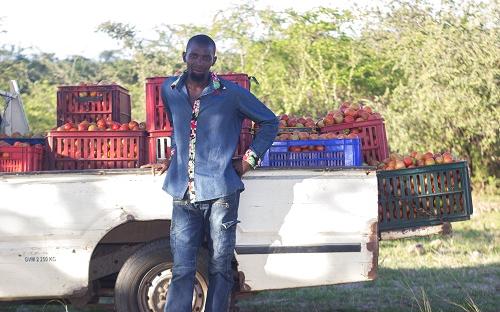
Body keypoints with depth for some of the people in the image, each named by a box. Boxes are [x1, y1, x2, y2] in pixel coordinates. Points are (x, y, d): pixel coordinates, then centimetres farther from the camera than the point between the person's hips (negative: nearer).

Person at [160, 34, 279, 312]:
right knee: (181, 269, -1)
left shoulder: (232, 93, -3)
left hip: (220, 192, -2)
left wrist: (250, 159, 2)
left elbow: (269, 122, 8)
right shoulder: (169, 90, 8)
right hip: (183, 194, 2)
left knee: (219, 267, 5)